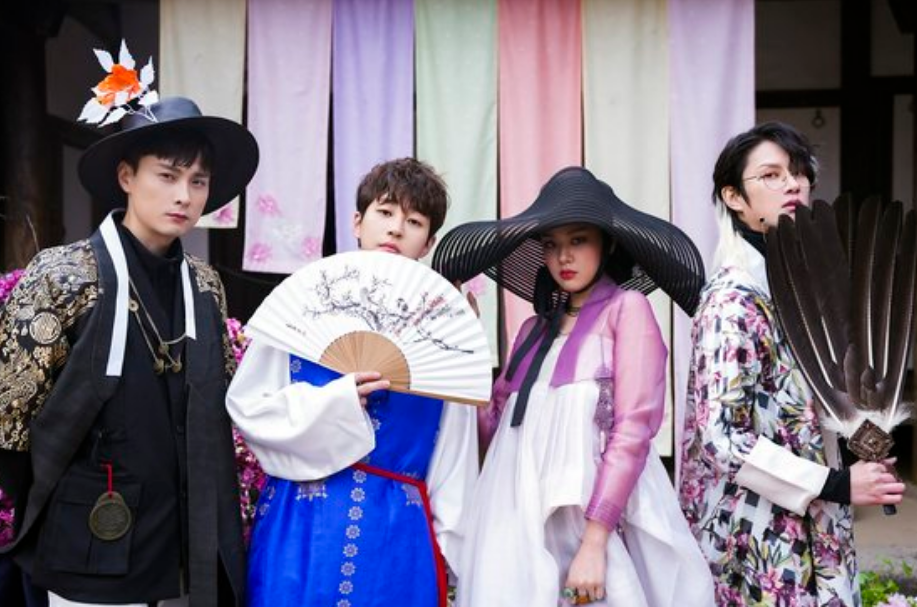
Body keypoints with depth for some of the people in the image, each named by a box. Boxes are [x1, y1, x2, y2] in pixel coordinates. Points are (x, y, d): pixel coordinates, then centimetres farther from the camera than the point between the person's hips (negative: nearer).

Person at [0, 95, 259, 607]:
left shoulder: (205, 286, 3)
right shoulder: (64, 276, -12)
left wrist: (218, 533, 10)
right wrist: (54, 507, 3)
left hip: (188, 552, 5)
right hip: (94, 558, -4)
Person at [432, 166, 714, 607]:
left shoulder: (626, 308, -1)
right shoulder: (536, 329, 17)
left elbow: (633, 429, -10)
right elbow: (494, 423, 16)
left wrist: (594, 542, -18)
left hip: (594, 517, -5)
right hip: (522, 519, 5)